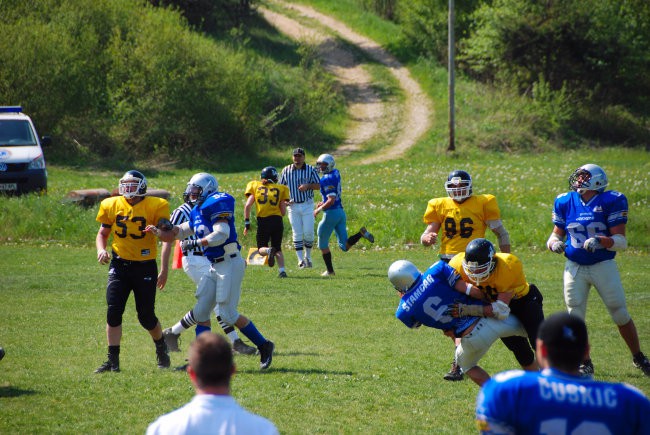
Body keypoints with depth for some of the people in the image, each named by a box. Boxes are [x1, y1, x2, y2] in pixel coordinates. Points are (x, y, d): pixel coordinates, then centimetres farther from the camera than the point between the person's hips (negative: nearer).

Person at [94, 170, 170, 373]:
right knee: (113, 311, -11)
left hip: (145, 266, -2)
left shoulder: (155, 206, -7)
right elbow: (102, 233, 14)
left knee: (146, 316, 2)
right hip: (119, 265, 2)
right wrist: (101, 250, -6)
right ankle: (113, 360, -5)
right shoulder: (112, 205, 3)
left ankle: (161, 348, 32)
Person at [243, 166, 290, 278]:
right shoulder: (281, 189, 7)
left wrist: (247, 223, 4)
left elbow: (248, 206, -2)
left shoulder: (255, 186, 7)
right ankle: (282, 270, -2)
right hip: (277, 220, 1)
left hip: (263, 222, -1)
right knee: (278, 248, 17)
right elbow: (283, 212, 4)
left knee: (262, 248, 13)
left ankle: (269, 251, -21)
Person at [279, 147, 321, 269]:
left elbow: (318, 186, 1)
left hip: (307, 205, -1)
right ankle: (301, 260, 2)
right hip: (293, 205, 1)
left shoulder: (311, 170, 0)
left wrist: (308, 186, -17)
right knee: (297, 234, -1)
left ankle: (308, 256, 17)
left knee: (308, 232, -4)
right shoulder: (286, 170, 4)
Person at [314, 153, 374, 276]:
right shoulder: (335, 173, 11)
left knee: (323, 244, 8)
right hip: (341, 211, 9)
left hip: (331, 213, -9)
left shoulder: (327, 180, -16)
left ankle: (330, 270, 11)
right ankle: (361, 233, -9)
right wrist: (324, 202, 18)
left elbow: (331, 200, -22)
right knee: (344, 246, 10)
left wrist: (319, 210, -11)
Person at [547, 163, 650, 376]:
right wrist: (554, 243, -11)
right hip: (574, 268, 3)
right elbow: (557, 233, 12)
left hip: (603, 266, -3)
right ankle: (585, 364, 17)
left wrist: (600, 241, -29)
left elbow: (621, 241, -12)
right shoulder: (565, 202, 2)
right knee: (575, 318, 1)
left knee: (621, 316, 4)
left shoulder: (611, 202, -9)